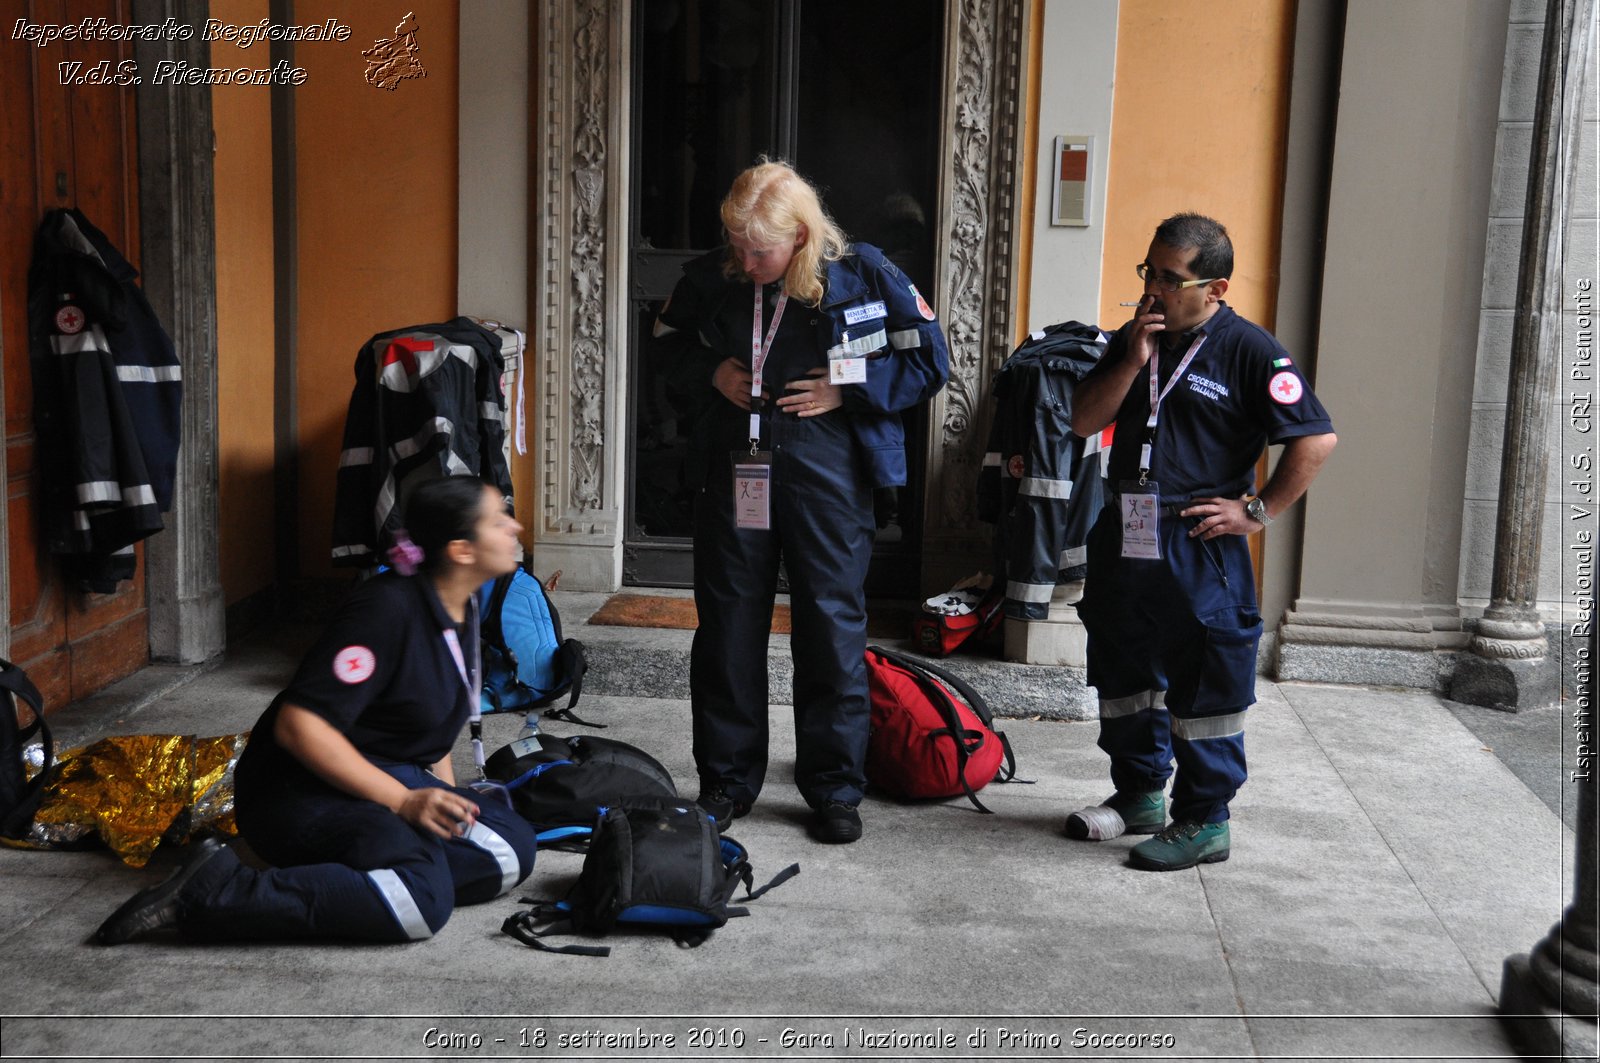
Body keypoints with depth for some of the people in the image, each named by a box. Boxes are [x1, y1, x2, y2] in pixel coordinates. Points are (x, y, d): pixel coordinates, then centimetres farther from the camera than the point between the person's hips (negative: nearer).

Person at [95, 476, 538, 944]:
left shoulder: (462, 612, 9)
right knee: (423, 898, -33)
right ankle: (214, 894, -26)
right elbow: (298, 725, -26)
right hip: (301, 789, -9)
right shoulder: (387, 609, -20)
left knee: (513, 846, -13)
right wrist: (403, 802, -27)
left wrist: (446, 798, 10)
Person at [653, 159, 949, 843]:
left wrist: (845, 389, -11)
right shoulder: (713, 276, 0)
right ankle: (726, 782, 23)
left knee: (832, 628, 3)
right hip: (733, 474, 3)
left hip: (826, 476, -2)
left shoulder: (862, 276, -8)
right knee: (728, 627, 9)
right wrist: (709, 371, -2)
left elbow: (929, 362, -1)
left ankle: (835, 790, 16)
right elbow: (669, 339, 19)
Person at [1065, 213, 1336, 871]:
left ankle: (1204, 821, 13)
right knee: (1122, 674, 17)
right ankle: (1139, 794, 34)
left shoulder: (1247, 349, -10)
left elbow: (1316, 439, -12)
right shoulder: (1133, 339, 10)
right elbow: (1084, 422, 4)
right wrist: (1133, 362, -8)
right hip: (1124, 539, 7)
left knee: (1205, 688, 1)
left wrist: (1258, 511, -11)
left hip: (1201, 546, -7)